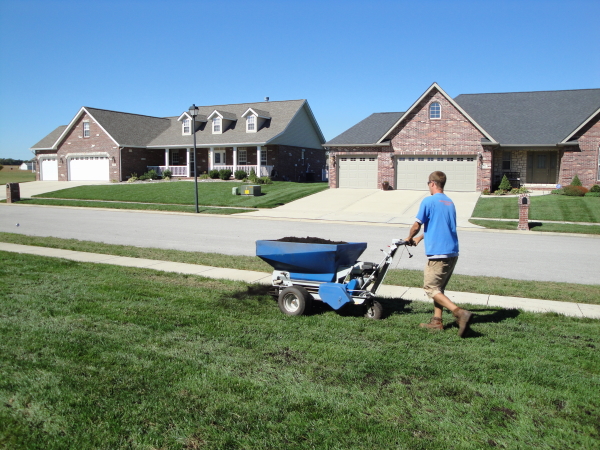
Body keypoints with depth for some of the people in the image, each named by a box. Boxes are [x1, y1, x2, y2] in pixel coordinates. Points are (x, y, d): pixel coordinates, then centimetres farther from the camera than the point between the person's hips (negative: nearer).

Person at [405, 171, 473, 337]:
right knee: (438, 287, 18)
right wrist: (420, 238, 33)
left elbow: (417, 225, -8)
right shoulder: (450, 202, 15)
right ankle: (436, 321, 21)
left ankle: (460, 313, -15)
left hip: (438, 253, -8)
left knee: (431, 288, -3)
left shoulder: (429, 201, -9)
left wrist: (409, 238, 13)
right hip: (452, 253, 8)